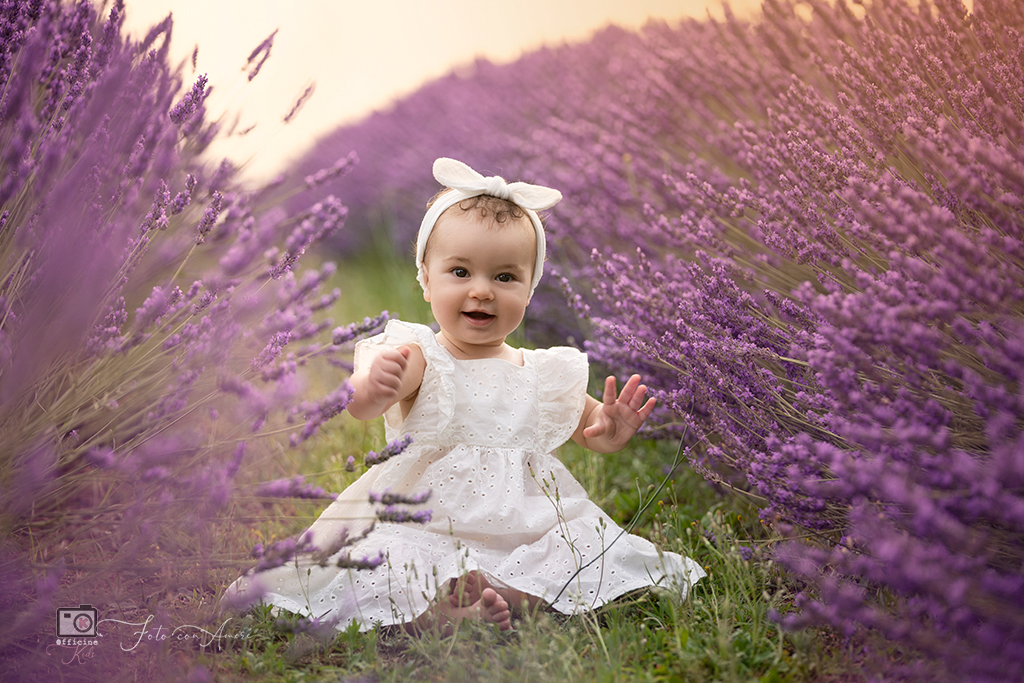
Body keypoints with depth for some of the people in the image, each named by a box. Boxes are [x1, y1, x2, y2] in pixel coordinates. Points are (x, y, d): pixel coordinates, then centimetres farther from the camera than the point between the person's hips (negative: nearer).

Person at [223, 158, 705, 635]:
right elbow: (360, 406, -24)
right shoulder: (419, 358, -6)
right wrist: (373, 385, -49)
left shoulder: (543, 373, 7)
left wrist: (611, 430, -6)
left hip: (526, 533, 4)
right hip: (425, 527, -3)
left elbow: (590, 430, 20)